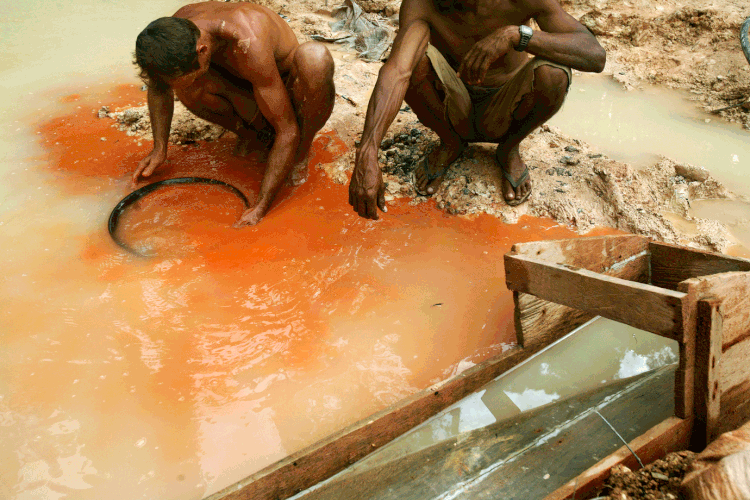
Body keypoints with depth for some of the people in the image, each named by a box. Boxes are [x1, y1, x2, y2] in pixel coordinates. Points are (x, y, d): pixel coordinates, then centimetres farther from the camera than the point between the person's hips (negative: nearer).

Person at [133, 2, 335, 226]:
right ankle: (254, 131, 2)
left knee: (315, 56, -39)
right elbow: (159, 86, 4)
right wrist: (159, 148, -7)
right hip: (251, 100, 5)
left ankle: (300, 155, -15)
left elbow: (288, 131, -36)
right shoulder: (176, 29, -19)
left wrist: (260, 207, -37)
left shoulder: (249, 44, -39)